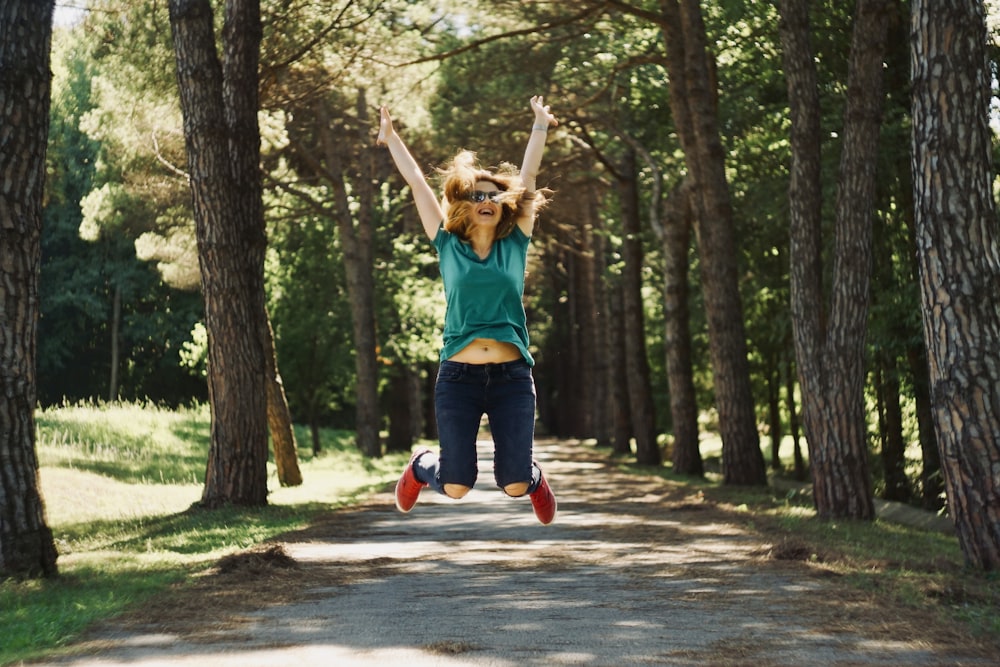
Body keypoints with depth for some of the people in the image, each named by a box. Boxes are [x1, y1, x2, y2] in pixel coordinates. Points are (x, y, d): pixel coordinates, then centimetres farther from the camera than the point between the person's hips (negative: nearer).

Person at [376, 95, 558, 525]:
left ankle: (534, 478, 34)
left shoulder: (515, 244, 8)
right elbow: (417, 183, 10)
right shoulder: (448, 246, 7)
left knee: (514, 485, -4)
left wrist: (540, 124, 12)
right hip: (458, 376, -1)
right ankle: (422, 466, 34)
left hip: (512, 376, 1)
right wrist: (391, 137, 16)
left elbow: (527, 176, 10)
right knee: (456, 487, -1)